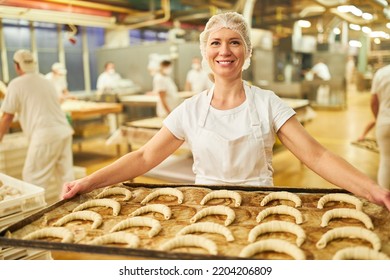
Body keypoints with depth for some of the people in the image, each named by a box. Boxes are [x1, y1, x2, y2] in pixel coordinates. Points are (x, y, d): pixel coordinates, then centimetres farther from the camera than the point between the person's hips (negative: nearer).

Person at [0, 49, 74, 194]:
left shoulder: (17, 84, -1)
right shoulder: (46, 81, 18)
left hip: (45, 135, -7)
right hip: (64, 131, 7)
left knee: (33, 180, 2)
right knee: (66, 176, 11)